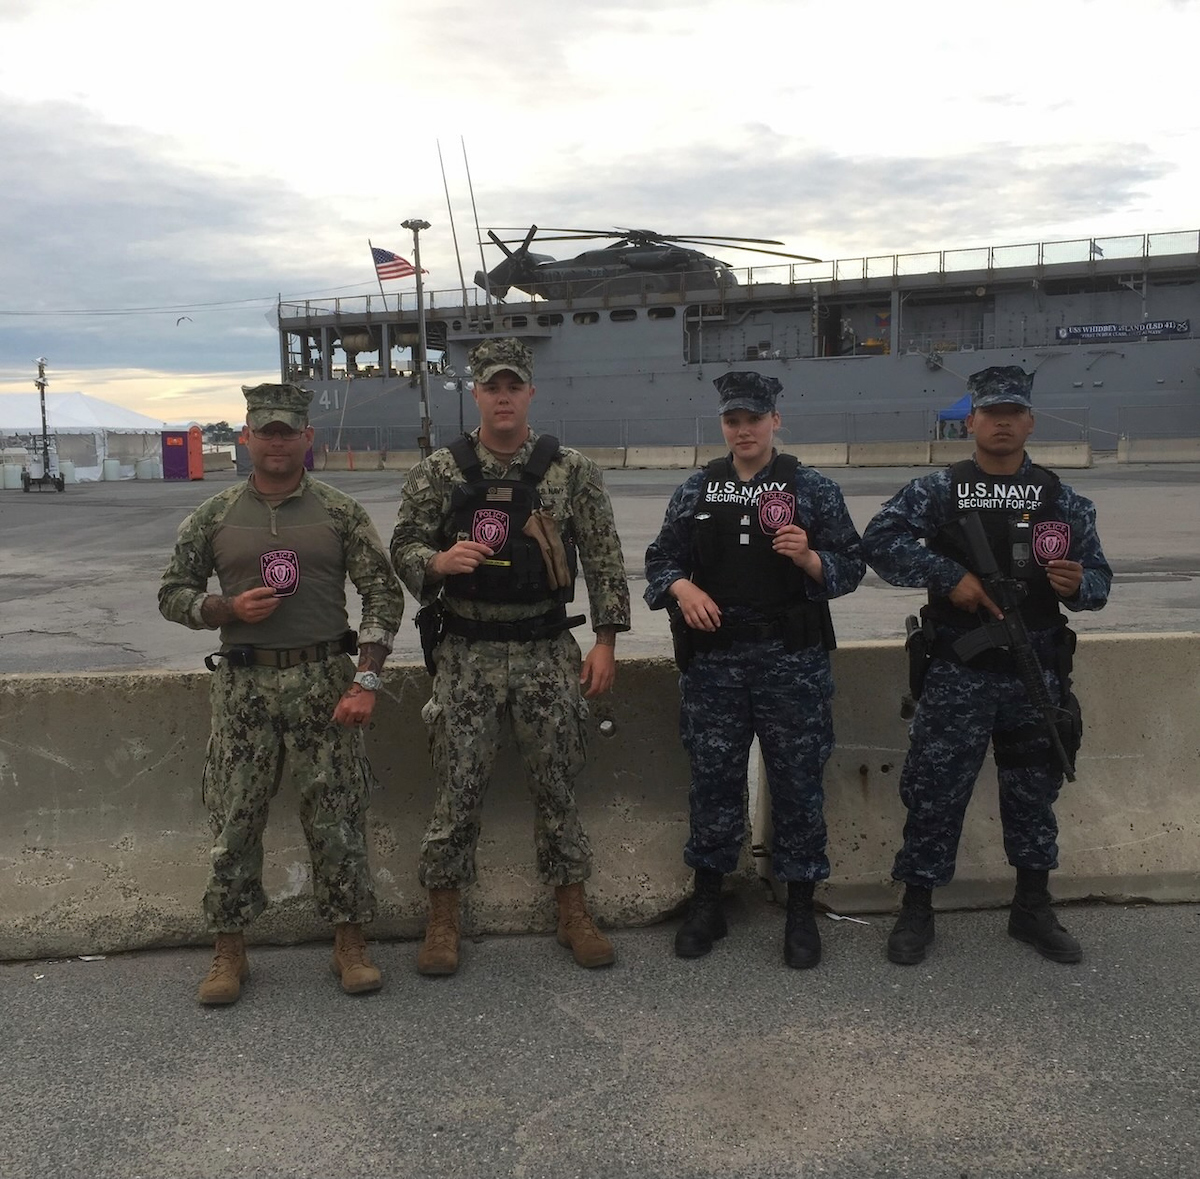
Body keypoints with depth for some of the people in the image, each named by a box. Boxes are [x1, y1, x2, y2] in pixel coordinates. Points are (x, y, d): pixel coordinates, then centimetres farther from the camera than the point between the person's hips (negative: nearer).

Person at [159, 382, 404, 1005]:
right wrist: (229, 609, -10)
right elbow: (172, 594, 10)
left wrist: (365, 680, -9)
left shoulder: (341, 512, 2)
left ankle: (350, 943, 19)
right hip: (242, 685, 1)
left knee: (337, 818, 4)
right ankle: (230, 952, 21)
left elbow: (383, 593, 0)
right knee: (234, 820, 6)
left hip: (325, 680, -1)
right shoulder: (214, 516, 6)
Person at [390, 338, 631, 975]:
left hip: (548, 651, 1)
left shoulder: (572, 470, 1)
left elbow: (603, 557, 2)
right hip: (465, 653, 0)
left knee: (557, 783, 8)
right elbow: (403, 546, 2)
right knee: (457, 786, 3)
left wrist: (606, 641, -3)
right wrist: (439, 561, -20)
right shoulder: (437, 472, 2)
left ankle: (573, 911, 24)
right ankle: (441, 919, 20)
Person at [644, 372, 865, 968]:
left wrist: (809, 558, -18)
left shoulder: (813, 489, 3)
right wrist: (682, 588, -8)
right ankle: (707, 900, 25)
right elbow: (660, 559, 12)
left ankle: (801, 908, 21)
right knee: (713, 778, 9)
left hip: (792, 659, -2)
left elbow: (851, 565, 2)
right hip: (713, 658, 2)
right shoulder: (696, 491, 9)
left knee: (797, 781, 5)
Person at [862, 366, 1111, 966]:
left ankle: (1033, 909, 31)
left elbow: (1098, 577, 8)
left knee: (1033, 792, 14)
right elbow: (880, 540, -13)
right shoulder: (937, 491, -1)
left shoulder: (1062, 500, 6)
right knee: (934, 792, 2)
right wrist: (950, 576, -19)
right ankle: (916, 910, 18)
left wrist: (1078, 585, -16)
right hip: (956, 675, -2)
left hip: (1036, 675, 3)